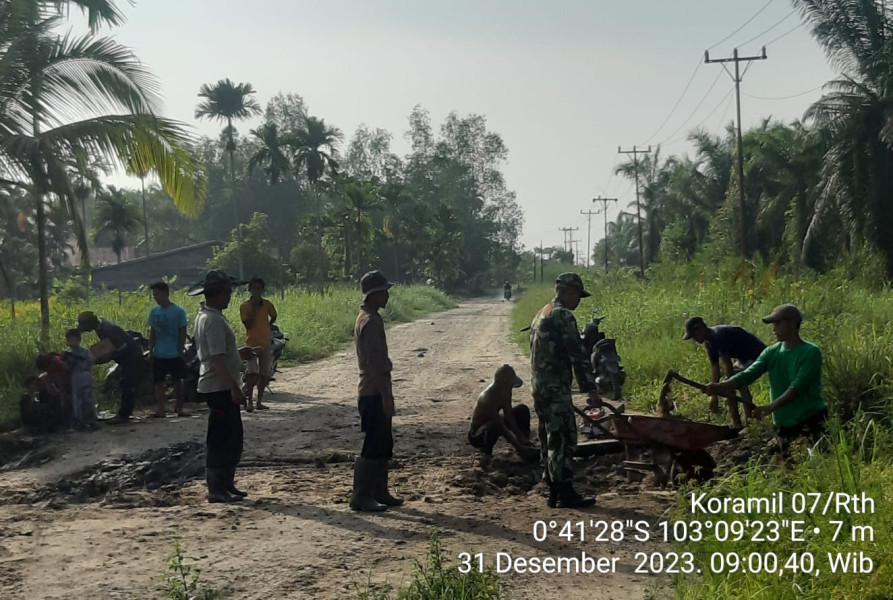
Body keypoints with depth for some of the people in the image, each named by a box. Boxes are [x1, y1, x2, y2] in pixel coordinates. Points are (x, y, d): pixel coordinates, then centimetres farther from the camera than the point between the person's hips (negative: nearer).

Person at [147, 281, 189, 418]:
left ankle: (179, 407, 18)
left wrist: (181, 350, -8)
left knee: (177, 381, 7)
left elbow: (183, 332, -4)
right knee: (159, 382, 4)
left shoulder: (178, 311, -8)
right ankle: (161, 409, 9)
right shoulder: (154, 312, 4)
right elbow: (152, 333, 9)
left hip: (174, 354, -3)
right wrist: (151, 350, 3)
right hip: (159, 354, 3)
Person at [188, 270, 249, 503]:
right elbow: (218, 359, -26)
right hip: (220, 387, -11)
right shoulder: (214, 320, -19)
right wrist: (234, 387, -27)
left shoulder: (205, 316, 14)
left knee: (233, 438, 16)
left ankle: (226, 484, 24)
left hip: (223, 388, 11)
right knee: (221, 440, -4)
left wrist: (242, 352, 26)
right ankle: (216, 489, 2)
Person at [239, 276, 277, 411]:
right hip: (252, 343, -4)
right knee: (252, 372, -18)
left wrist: (268, 328, 11)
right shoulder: (244, 306, -5)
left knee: (264, 374, 7)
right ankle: (250, 402, -12)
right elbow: (248, 324, -14)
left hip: (266, 343, 4)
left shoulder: (267, 304, 3)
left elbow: (273, 317, 22)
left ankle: (259, 402, 16)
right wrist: (253, 308, -18)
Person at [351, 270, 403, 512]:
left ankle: (380, 492, 24)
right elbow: (374, 362, -22)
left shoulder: (369, 318, 15)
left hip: (376, 392, 10)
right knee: (373, 447, -6)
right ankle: (360, 496, -1)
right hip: (374, 393, -10)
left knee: (384, 446, 16)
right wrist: (386, 395, -22)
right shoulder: (370, 321, -17)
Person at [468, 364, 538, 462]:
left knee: (523, 410, 1)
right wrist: (519, 447, -30)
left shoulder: (506, 391, -9)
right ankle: (486, 451, -13)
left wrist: (521, 438, -11)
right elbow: (502, 428, -32)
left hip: (491, 424, 8)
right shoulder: (487, 398, -34)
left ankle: (526, 446, 8)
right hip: (476, 434, -8)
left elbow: (509, 416, -4)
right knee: (495, 426, -42)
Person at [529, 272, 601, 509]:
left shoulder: (541, 314, 19)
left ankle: (554, 491, 15)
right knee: (563, 439, -6)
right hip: (556, 389, -10)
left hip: (539, 387, 10)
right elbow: (578, 354, -17)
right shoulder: (563, 315, -12)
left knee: (549, 440, 11)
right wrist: (591, 390, -16)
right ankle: (566, 493, -5)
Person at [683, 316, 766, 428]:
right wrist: (714, 396, -1)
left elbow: (727, 365, -26)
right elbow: (715, 369, 3)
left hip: (757, 355, -11)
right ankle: (736, 424, 15)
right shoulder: (709, 342, 3)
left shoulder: (719, 336, -26)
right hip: (745, 358, 11)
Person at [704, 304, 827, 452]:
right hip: (784, 422, 6)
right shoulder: (772, 352, 4)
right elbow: (748, 374, -8)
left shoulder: (811, 352, -13)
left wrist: (772, 407, -37)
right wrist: (720, 387, -25)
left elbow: (797, 386, -25)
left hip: (812, 420, -6)